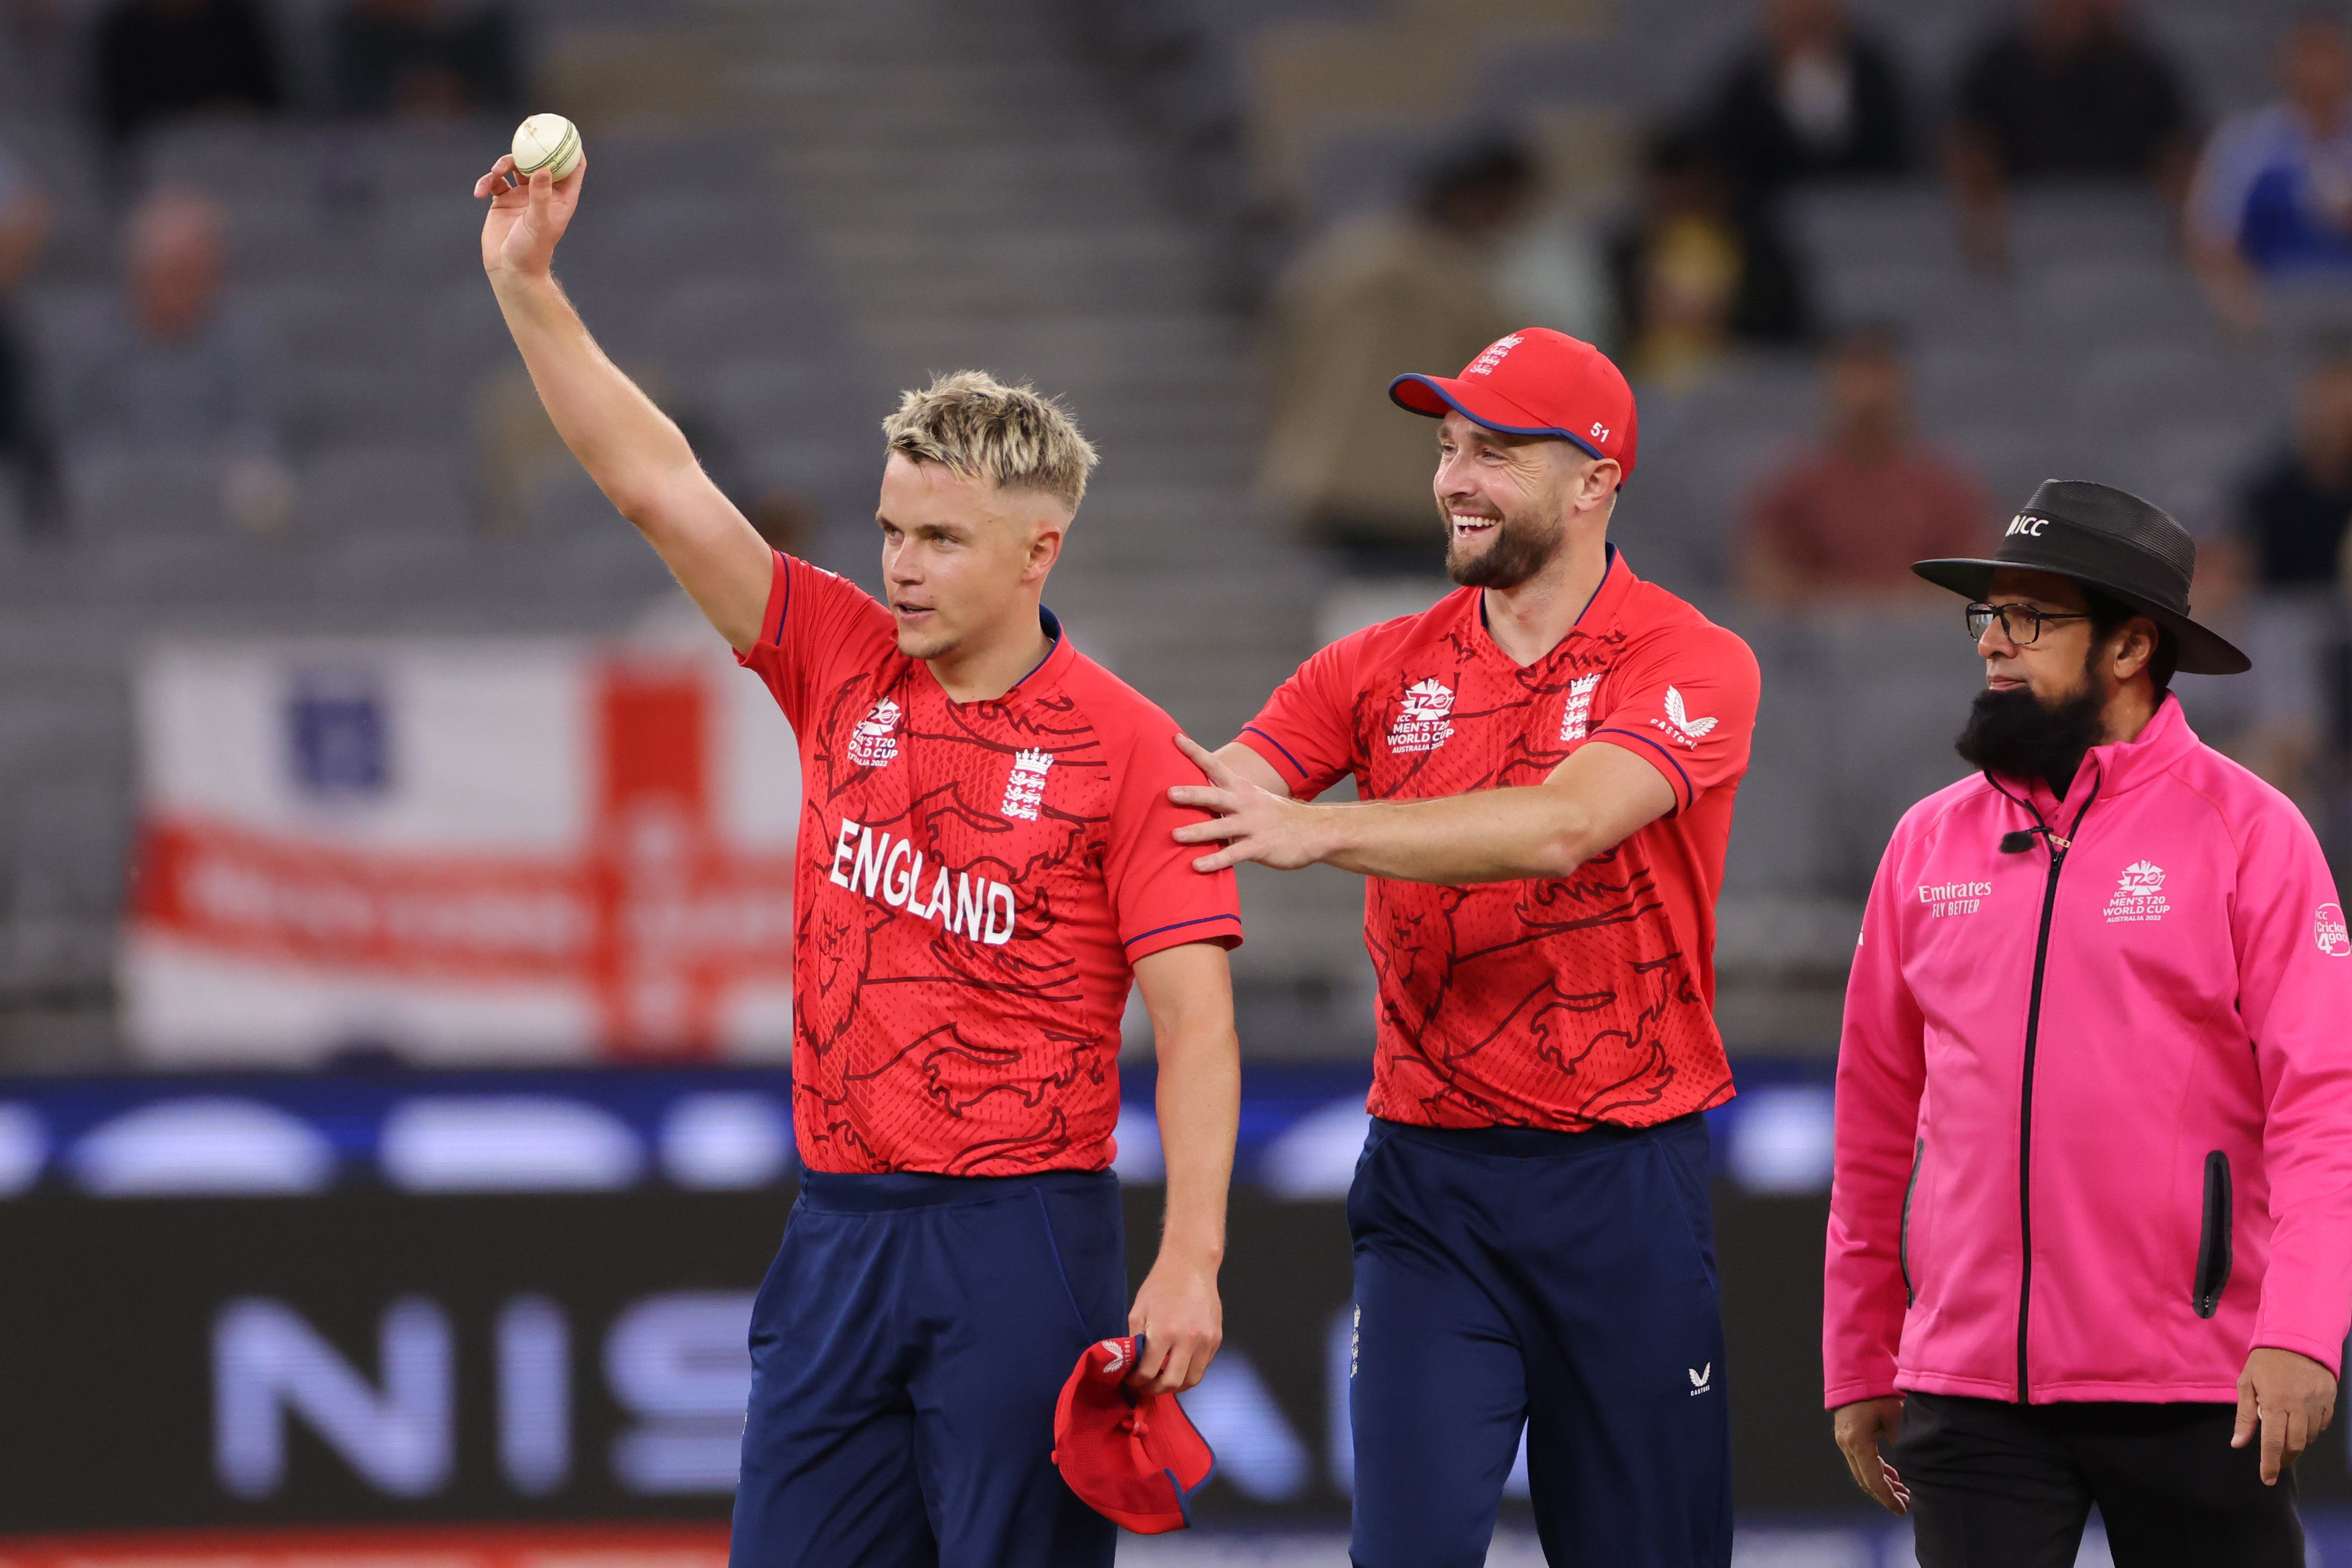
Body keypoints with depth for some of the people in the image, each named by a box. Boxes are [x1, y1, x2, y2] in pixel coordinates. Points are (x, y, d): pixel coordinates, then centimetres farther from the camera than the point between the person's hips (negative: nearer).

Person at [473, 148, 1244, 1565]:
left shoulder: (1127, 749, -7)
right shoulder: (845, 670, 7)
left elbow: (1196, 1022, -9)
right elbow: (660, 486, 5)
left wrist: (1191, 1259, -18)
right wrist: (528, 285, -3)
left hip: (1025, 1237, -5)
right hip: (842, 1225, 5)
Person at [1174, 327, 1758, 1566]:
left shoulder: (1690, 665, -6)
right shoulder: (1384, 669, 9)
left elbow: (1560, 826, -23)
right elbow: (1208, 800, 0)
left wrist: (1319, 831, -34)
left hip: (1623, 1184, -3)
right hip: (1430, 1181, 3)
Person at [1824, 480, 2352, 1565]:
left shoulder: (2247, 833, 0)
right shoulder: (1931, 842, 12)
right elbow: (1877, 1127, 17)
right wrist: (1858, 1364, 15)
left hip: (2193, 1394, -3)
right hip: (1969, 1387, 3)